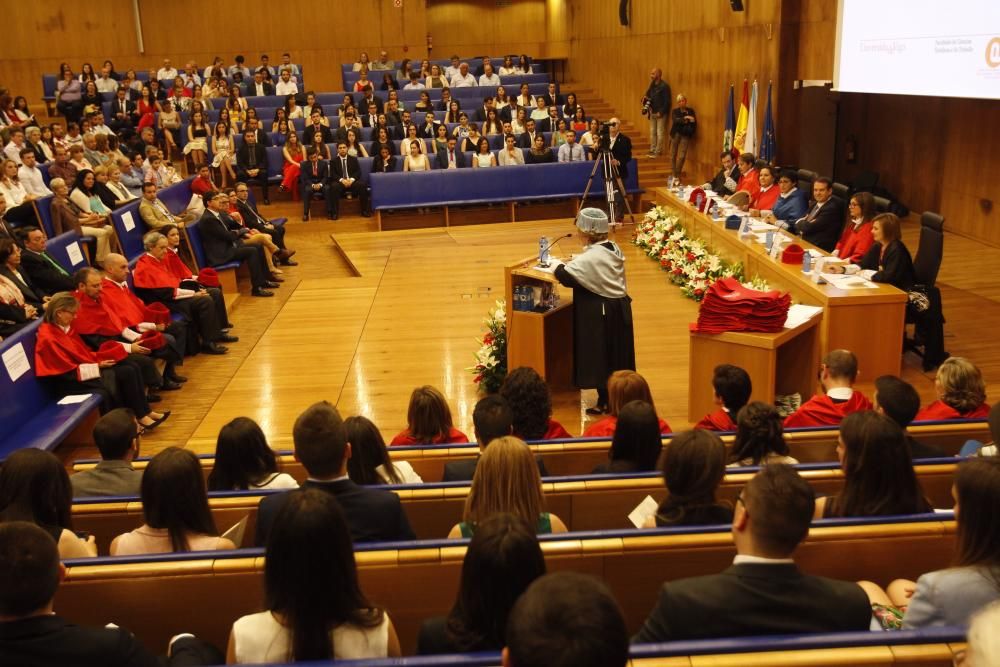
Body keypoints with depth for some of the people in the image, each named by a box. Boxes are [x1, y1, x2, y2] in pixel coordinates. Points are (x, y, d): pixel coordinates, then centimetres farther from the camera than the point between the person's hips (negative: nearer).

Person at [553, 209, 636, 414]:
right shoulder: (614, 249, 3)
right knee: (617, 355, 17)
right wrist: (576, 260, 9)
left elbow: (565, 276, -22)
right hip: (620, 308, 8)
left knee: (599, 357, 3)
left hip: (600, 314, -8)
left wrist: (558, 265, -2)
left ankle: (604, 401, 11)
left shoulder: (589, 258, -22)